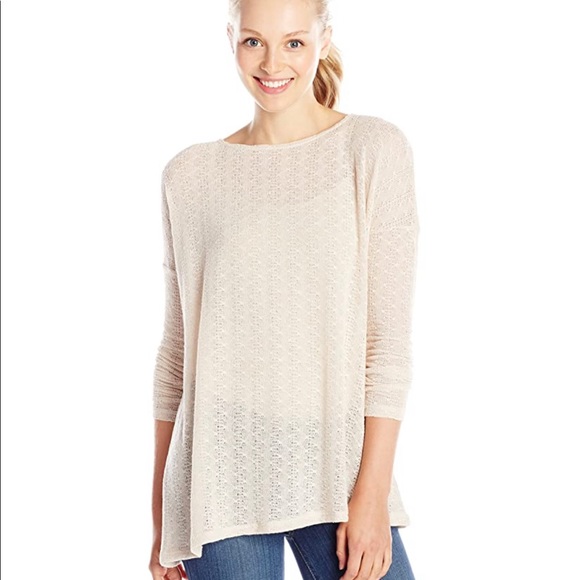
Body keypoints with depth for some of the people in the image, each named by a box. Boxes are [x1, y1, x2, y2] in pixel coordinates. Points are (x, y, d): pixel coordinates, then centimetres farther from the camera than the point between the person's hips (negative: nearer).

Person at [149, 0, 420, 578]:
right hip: (219, 478, 1)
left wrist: (372, 492, -10)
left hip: (336, 472, -1)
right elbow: (176, 348, 9)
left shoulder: (374, 148, 0)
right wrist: (162, 521, 10)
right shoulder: (189, 174, 6)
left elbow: (390, 335, -4)